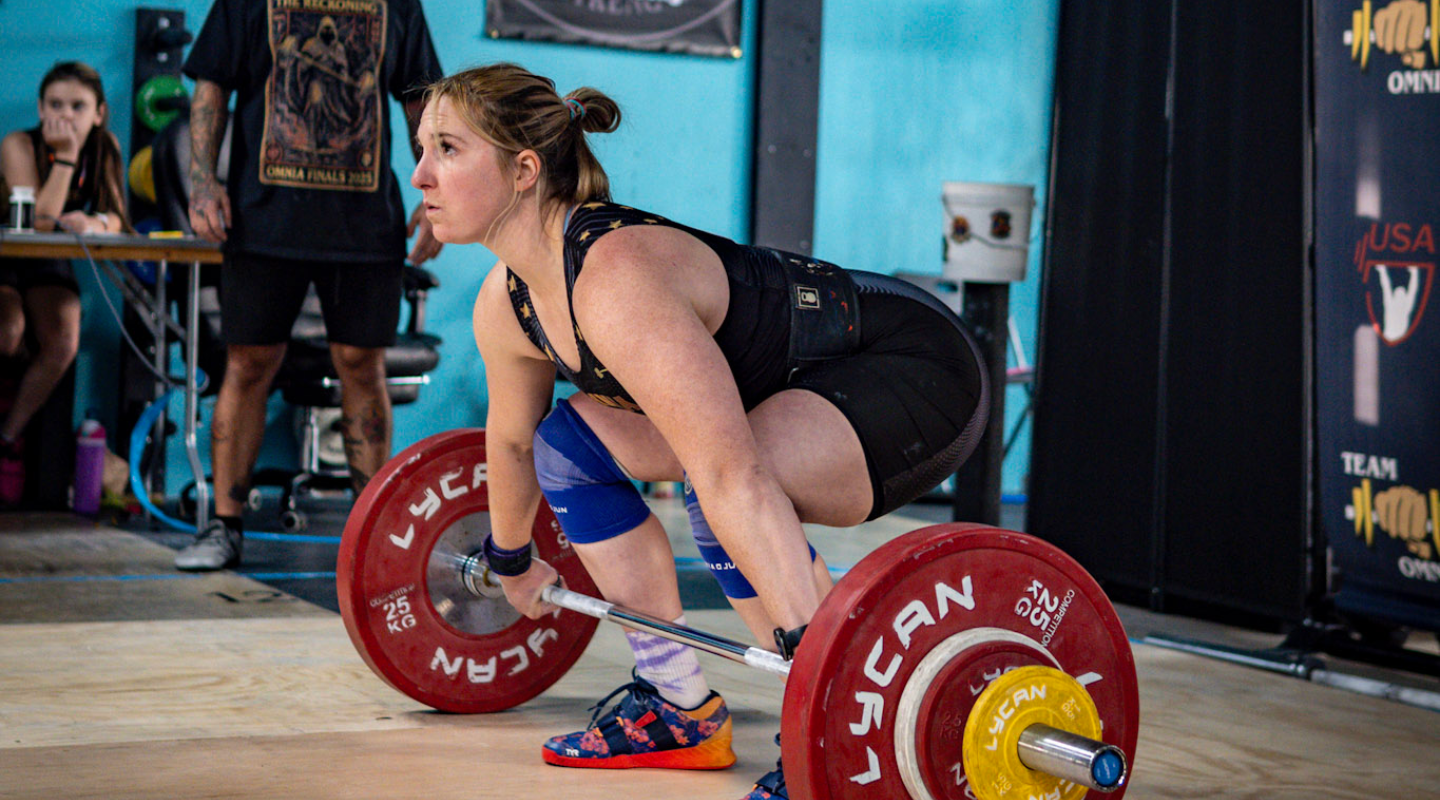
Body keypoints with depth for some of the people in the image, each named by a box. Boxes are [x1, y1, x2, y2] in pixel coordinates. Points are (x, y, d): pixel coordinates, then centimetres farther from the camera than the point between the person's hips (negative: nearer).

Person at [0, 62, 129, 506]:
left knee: (63, 342, -25)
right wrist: (65, 156, -32)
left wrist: (95, 223, -31)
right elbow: (39, 221, -28)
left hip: (48, 268, 4)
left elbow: (115, 220, -6)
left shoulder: (105, 149, -3)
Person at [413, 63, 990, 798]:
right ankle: (677, 708, 16)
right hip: (809, 381, 10)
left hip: (919, 374, -10)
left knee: (719, 489, -34)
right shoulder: (506, 304, -5)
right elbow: (511, 440, 16)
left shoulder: (616, 282, -34)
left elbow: (734, 477, -42)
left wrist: (815, 652, -45)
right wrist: (512, 560, 30)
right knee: (568, 442, 10)